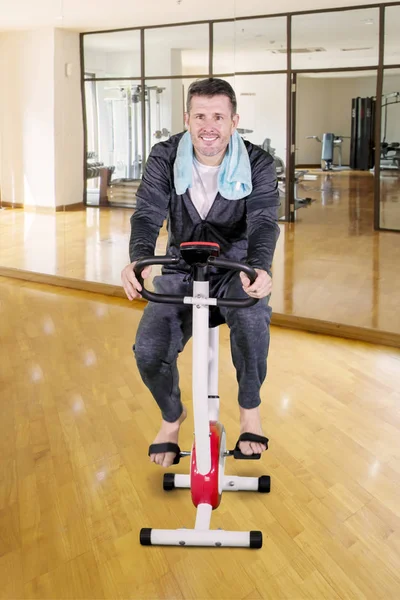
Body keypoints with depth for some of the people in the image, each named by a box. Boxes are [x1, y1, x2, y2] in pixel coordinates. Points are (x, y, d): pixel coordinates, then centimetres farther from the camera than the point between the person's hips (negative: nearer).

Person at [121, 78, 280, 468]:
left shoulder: (257, 164, -10)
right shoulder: (165, 158, -8)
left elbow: (264, 221, -23)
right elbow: (148, 213, -18)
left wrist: (260, 267, -46)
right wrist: (139, 258, -41)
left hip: (236, 270, -1)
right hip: (182, 271, 2)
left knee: (253, 318, -36)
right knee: (149, 350, -20)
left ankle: (249, 408, -6)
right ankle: (172, 415, 15)